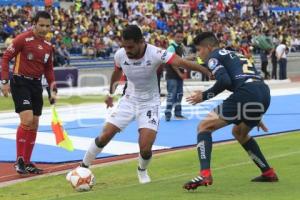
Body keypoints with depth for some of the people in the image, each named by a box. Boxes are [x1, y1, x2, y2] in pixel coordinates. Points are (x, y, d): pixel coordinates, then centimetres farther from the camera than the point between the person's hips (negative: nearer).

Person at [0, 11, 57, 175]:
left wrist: (53, 89, 11)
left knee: (34, 125, 8)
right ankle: (19, 160, -7)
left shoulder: (48, 46, 8)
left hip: (36, 84, 7)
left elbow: (48, 69, 19)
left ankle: (27, 163, 17)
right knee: (27, 120, -18)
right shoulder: (23, 39, -11)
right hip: (20, 82, -7)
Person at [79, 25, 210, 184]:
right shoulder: (120, 55, -14)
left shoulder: (155, 54, -27)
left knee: (145, 148, -14)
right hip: (129, 100, 3)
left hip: (150, 104, -3)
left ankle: (142, 171, 21)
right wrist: (111, 93, 24)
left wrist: (208, 71, -40)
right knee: (104, 136, -6)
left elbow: (182, 63, -33)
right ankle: (83, 167, 16)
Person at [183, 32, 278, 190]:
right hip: (264, 94, 8)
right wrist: (255, 117, 39)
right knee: (239, 132, 33)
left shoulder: (214, 57, 8)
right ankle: (268, 173, 34)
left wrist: (204, 96, 3)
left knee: (204, 127, 0)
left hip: (246, 94, -8)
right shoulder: (235, 55, 34)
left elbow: (224, 81, -10)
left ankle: (205, 174, -18)